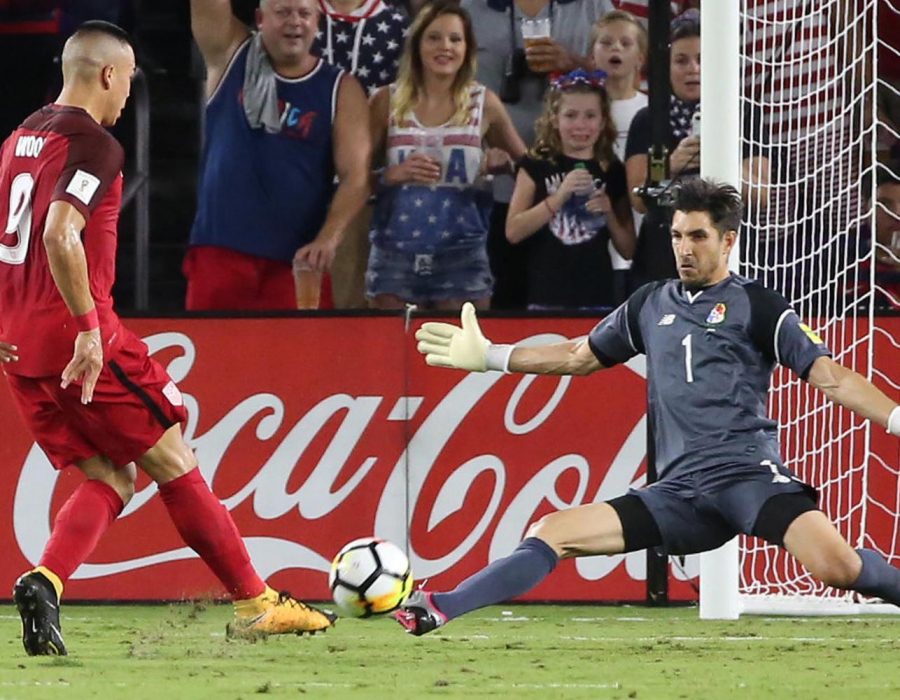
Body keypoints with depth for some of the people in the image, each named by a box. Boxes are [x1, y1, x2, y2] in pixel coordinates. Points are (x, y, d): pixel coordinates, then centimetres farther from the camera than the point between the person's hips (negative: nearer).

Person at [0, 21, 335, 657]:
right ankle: (255, 604, 9)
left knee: (110, 480, 12)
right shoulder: (93, 145, -12)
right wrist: (89, 326, -22)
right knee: (172, 462, 3)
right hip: (81, 341, -8)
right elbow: (60, 235, -25)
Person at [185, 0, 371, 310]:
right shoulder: (231, 57, 6)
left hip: (296, 259, -1)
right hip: (220, 249, 1)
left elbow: (355, 176, -7)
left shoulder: (341, 90, 2)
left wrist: (328, 238, -24)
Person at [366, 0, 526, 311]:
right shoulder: (388, 101, 4)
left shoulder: (483, 103, 5)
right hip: (395, 253, 0)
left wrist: (500, 163, -4)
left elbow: (523, 163, 17)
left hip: (462, 254, 0)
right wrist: (393, 174, -16)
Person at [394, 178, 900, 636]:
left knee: (837, 566, -33)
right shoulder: (651, 305, 19)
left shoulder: (756, 306, 4)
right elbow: (579, 357, 32)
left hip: (750, 475, -5)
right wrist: (489, 357, 32)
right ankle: (439, 611, -4)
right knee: (551, 534, -5)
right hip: (680, 493, 5)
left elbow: (831, 377, -1)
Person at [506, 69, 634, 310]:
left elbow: (628, 250, 11)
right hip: (547, 296, -2)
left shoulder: (613, 172, 9)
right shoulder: (537, 166, 4)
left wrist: (609, 213, -7)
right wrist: (560, 195, -12)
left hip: (598, 297, 2)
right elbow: (513, 232, -6)